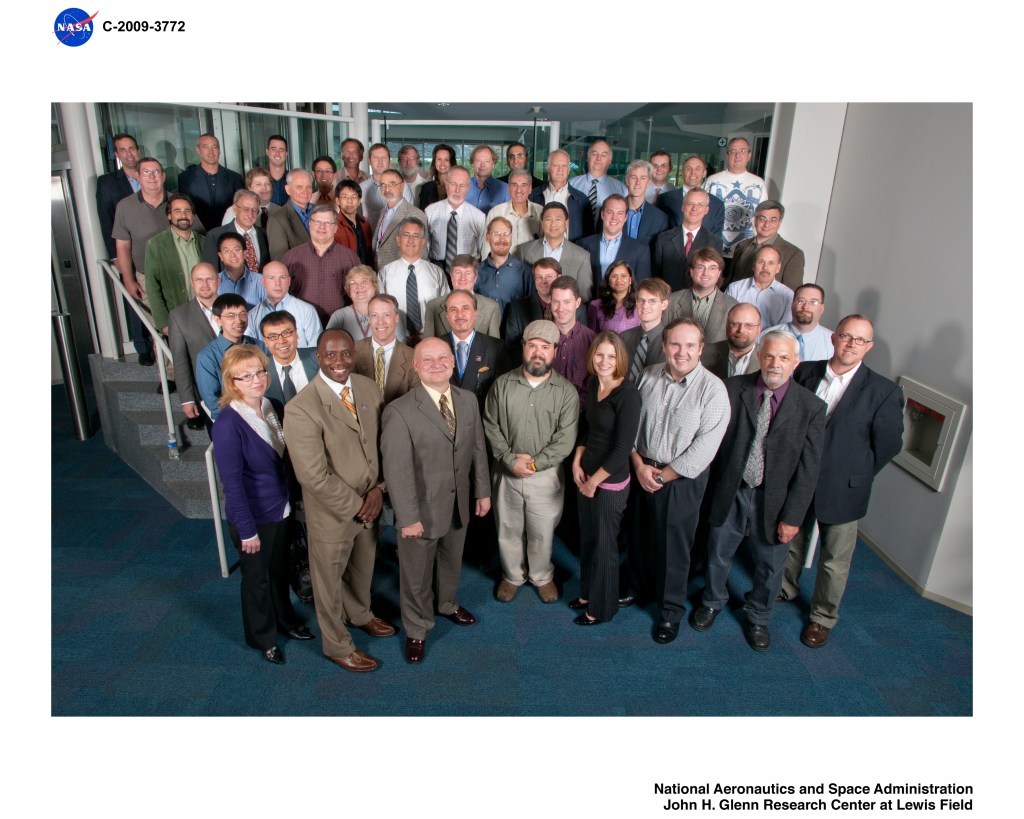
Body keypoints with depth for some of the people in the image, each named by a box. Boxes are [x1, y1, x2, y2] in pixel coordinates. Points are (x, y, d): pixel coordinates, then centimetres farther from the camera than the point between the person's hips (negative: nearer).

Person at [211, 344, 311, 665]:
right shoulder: (227, 424, -24)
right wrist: (247, 530, -16)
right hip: (253, 516, -5)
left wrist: (290, 500, 5)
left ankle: (285, 619, 49)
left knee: (280, 569, 24)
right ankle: (262, 637, 40)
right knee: (257, 577, 17)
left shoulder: (274, 408, -6)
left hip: (281, 509, 5)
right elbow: (232, 482, -20)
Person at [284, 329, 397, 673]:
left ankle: (360, 613, 58)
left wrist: (378, 489, -10)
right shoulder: (301, 409, -26)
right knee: (330, 580, 18)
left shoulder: (369, 388, -6)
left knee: (363, 567, 29)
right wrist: (355, 506, -17)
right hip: (333, 512, -6)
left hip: (369, 505, 6)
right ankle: (337, 646, 42)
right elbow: (314, 476, -25)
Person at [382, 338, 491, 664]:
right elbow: (396, 470, -21)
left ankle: (448, 604, 56)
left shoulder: (468, 400, -2)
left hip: (460, 505, 5)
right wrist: (408, 517, -20)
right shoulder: (400, 411, -21)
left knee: (452, 561, 27)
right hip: (422, 509, -5)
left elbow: (478, 449, 6)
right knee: (417, 573, 14)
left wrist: (483, 491, 8)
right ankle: (417, 629, 39)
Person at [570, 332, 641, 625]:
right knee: (587, 539, 20)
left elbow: (623, 448, -20)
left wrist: (594, 481, -13)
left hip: (610, 482, -6)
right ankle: (587, 593, 41)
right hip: (587, 476, 6)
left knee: (604, 545, 10)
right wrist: (577, 463, 1)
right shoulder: (593, 384, 2)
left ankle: (601, 608, 31)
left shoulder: (628, 394, -20)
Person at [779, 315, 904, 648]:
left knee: (835, 561, 13)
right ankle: (785, 588, 48)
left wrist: (857, 474, 0)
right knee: (791, 541, 23)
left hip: (842, 490, -3)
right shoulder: (805, 372, -4)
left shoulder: (883, 391, -13)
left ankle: (822, 616, 34)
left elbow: (888, 444, -5)